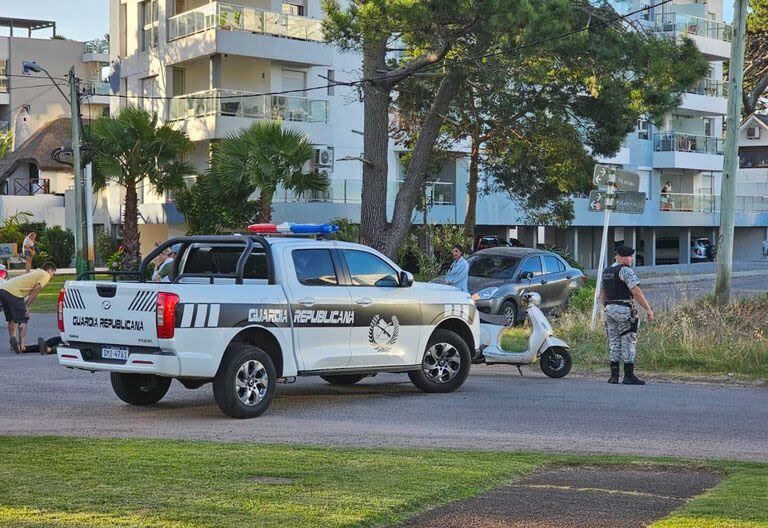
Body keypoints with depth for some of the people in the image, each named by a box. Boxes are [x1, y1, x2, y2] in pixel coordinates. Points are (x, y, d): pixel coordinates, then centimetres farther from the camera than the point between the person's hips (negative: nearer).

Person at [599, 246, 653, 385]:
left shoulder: (606, 272, 14)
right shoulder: (625, 270, -12)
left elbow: (602, 293, 20)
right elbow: (636, 292, -18)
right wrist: (648, 309, -15)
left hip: (609, 310, 8)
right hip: (624, 310, -8)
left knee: (614, 343, 11)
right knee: (628, 343, -3)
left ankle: (614, 375, 9)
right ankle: (629, 376, -4)